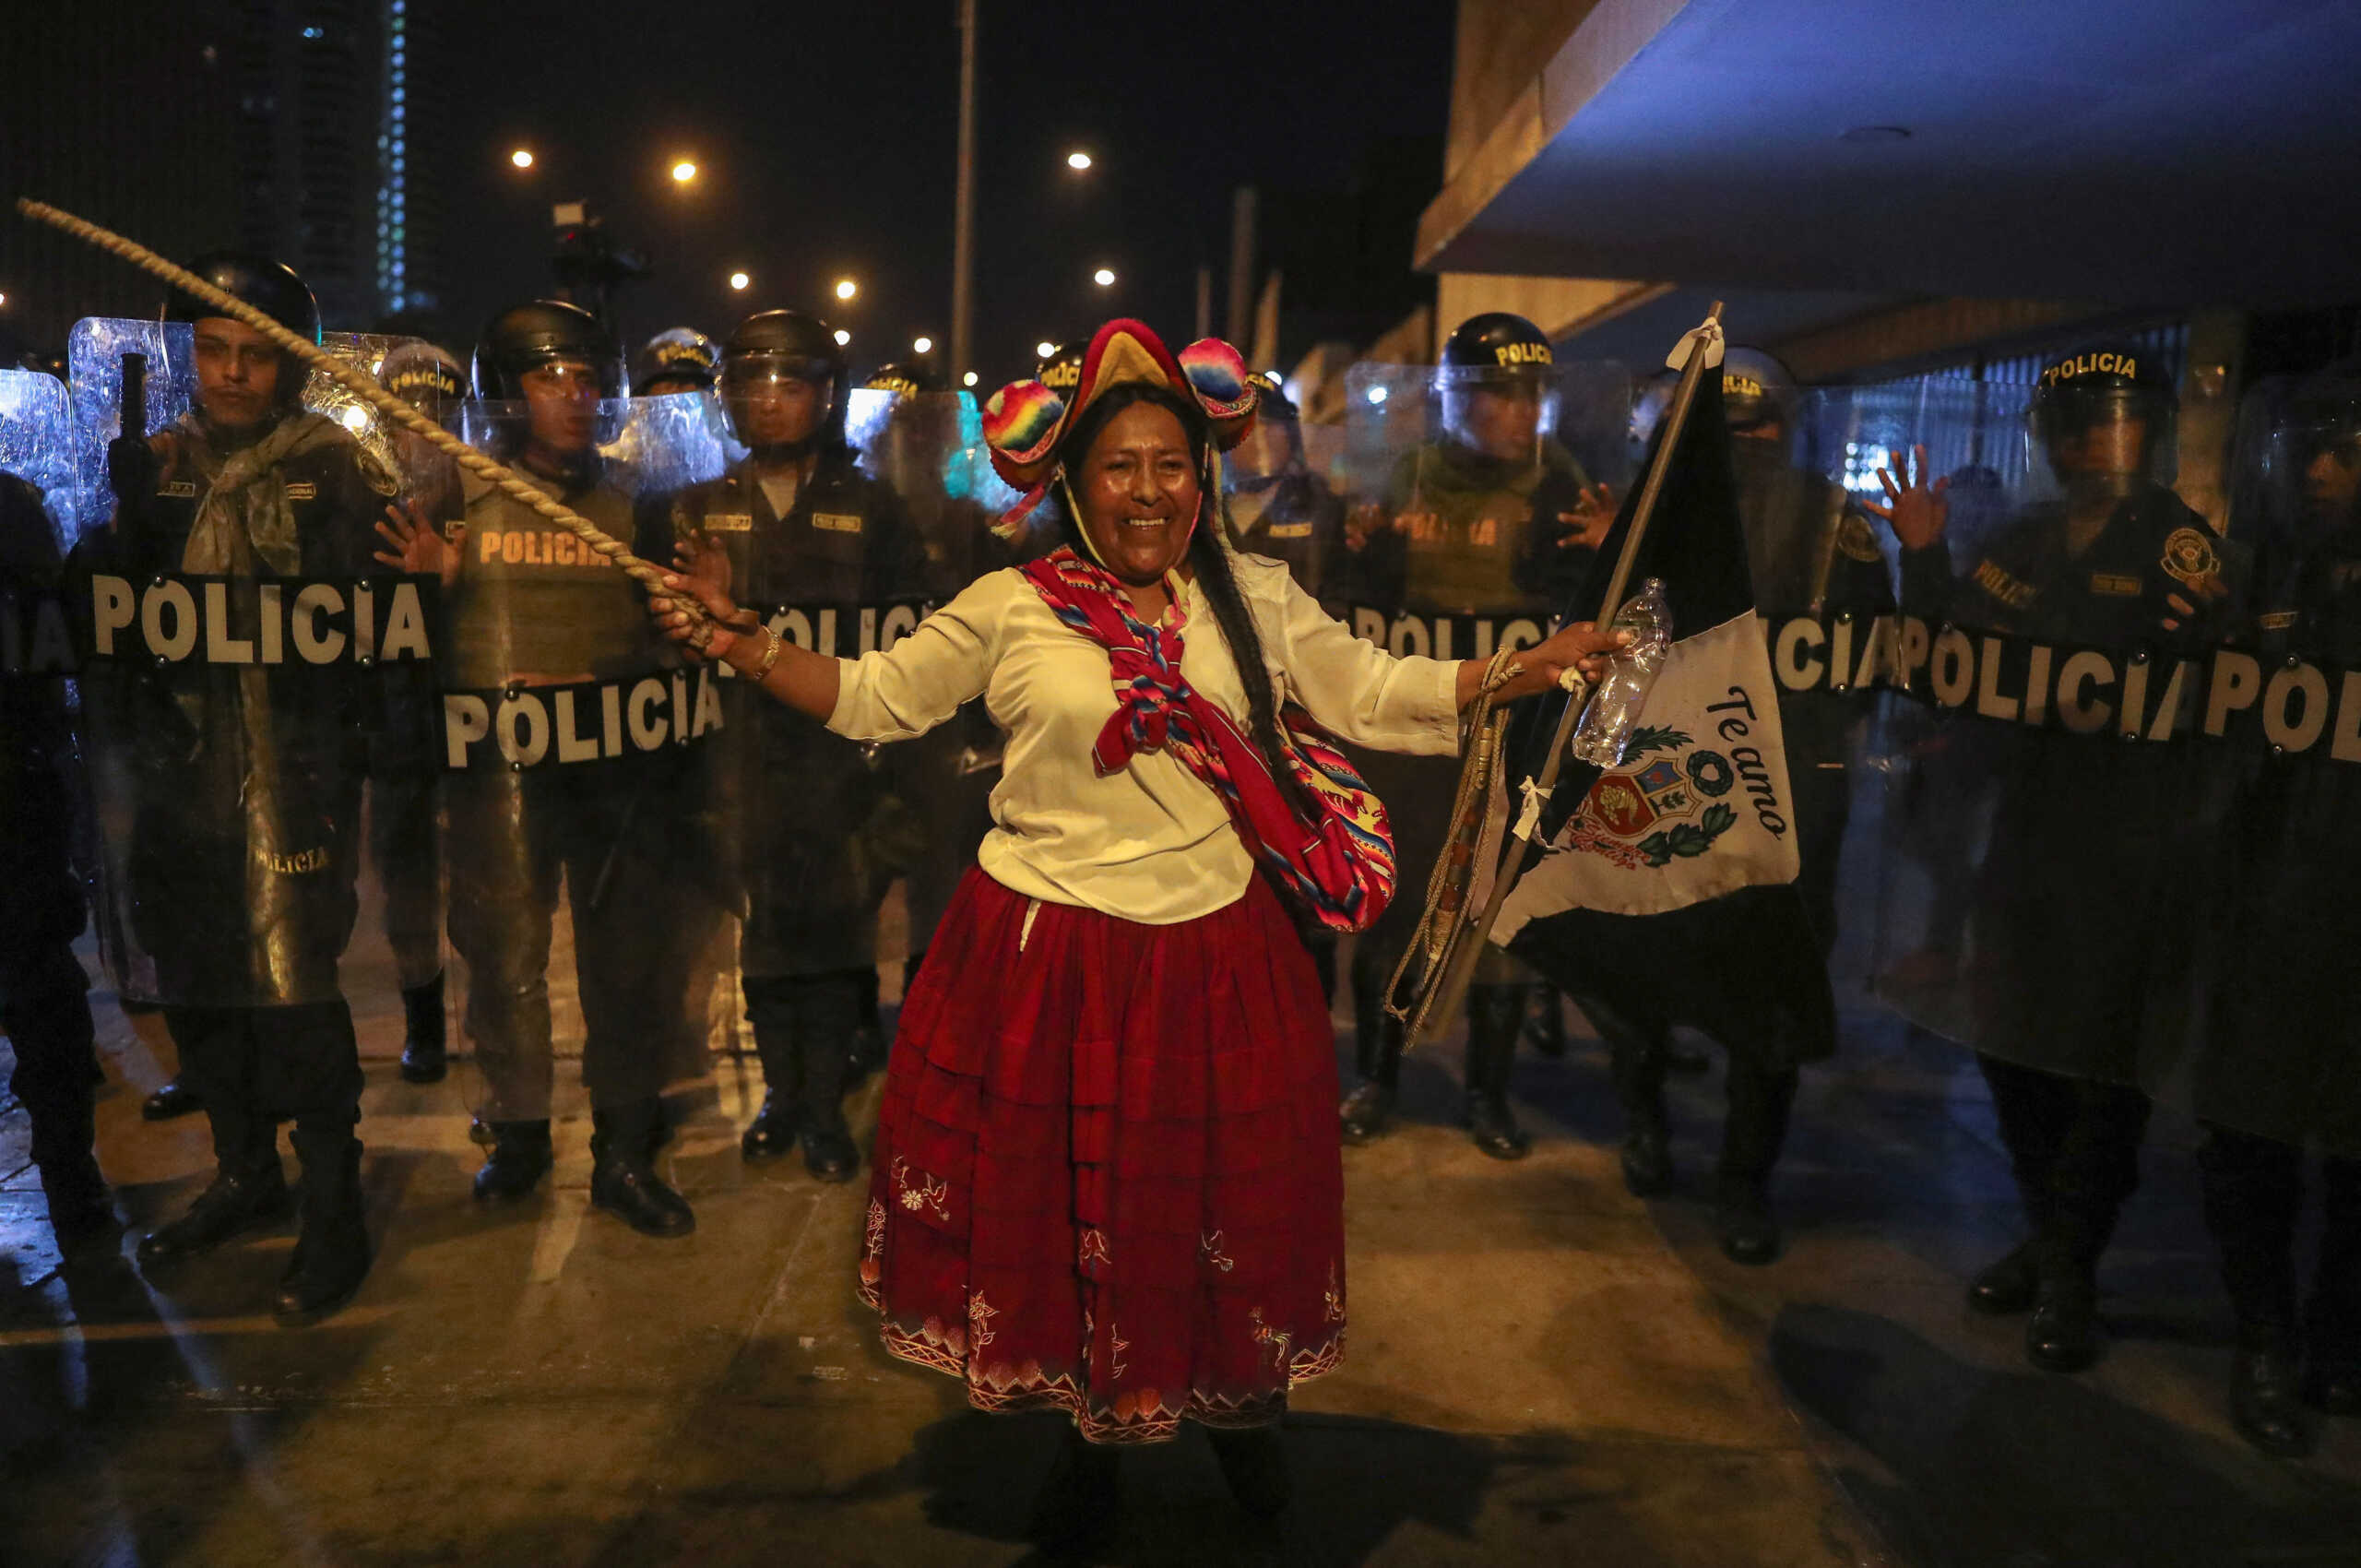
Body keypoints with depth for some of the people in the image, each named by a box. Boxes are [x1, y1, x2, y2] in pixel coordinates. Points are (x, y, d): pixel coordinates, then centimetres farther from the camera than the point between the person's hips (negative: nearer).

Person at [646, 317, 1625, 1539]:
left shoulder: (1257, 600, 6)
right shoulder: (1008, 609, 0)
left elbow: (1374, 693, 9)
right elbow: (871, 698, 5)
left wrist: (1539, 665, 1)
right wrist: (739, 647, -6)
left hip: (1216, 955, 1)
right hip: (1046, 957, -1)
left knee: (1222, 1201, 13)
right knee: (1060, 1203, 11)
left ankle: (1240, 1403, 42)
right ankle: (1093, 1427, 37)